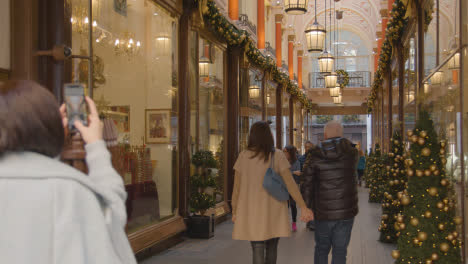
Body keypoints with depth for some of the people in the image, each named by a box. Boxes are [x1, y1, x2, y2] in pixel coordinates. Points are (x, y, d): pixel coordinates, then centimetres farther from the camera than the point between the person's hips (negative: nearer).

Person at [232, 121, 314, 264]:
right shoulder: (277, 155, -6)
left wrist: (235, 212, 9)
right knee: (271, 249, 19)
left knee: (258, 252, -1)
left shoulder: (243, 156, -2)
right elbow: (290, 183, -14)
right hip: (273, 212, 0)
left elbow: (236, 187, 0)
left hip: (251, 212, 0)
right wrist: (303, 208, -15)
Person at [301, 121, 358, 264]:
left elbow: (307, 184, -4)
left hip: (323, 211, 0)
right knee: (340, 250, 7)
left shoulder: (315, 155, -6)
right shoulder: (351, 152, -1)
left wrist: (306, 207, 6)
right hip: (346, 210, 1)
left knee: (321, 248, 16)